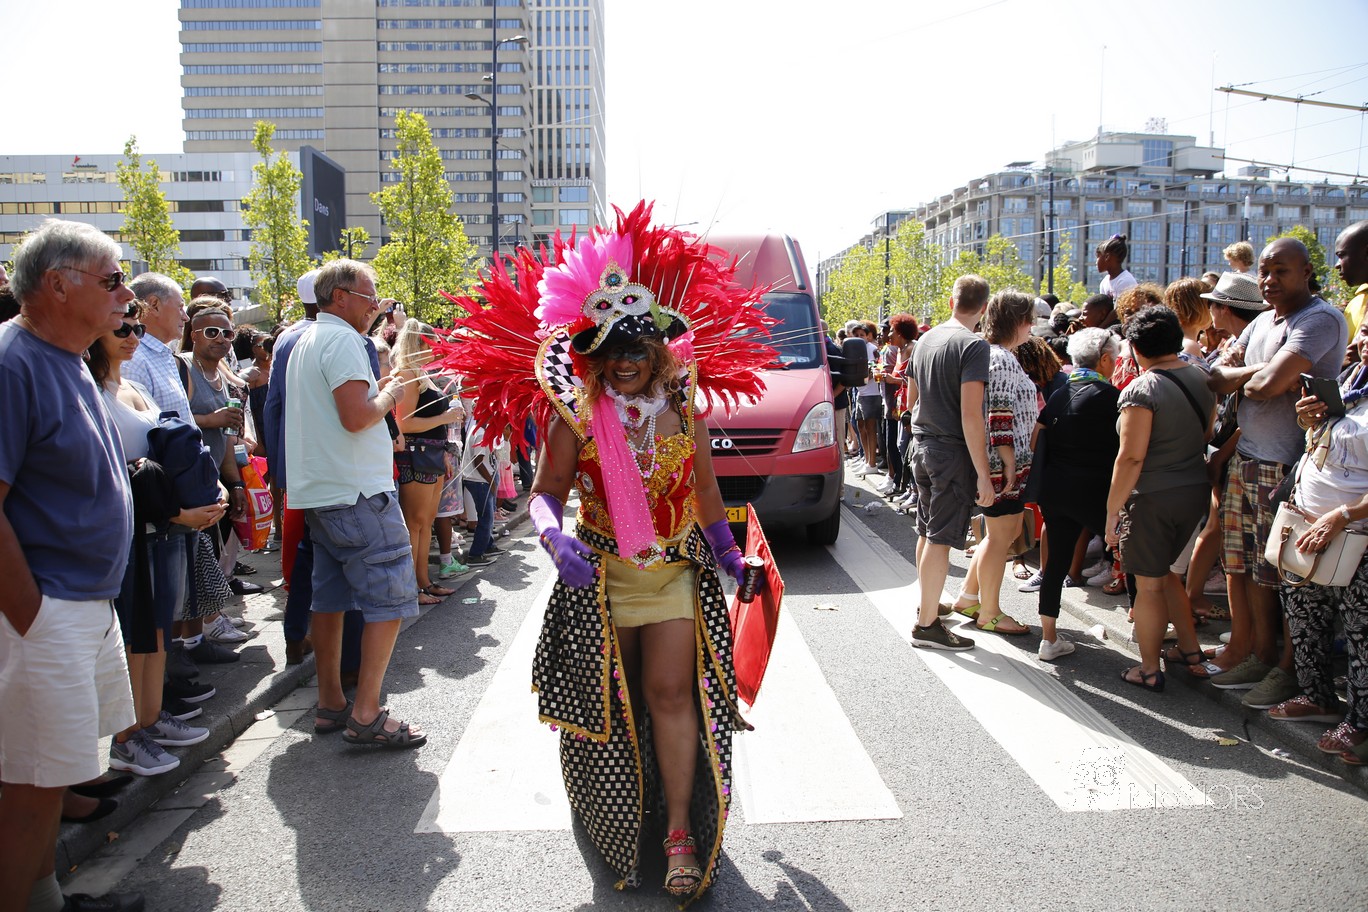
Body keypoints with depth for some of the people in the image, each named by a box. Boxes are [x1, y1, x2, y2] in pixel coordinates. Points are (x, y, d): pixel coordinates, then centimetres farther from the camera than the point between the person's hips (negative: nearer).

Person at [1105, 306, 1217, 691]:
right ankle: (1190, 648, 31)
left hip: (1154, 498, -8)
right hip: (1196, 490, 8)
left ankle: (1149, 670, 15)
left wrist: (1112, 511, -15)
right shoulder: (1202, 379, 4)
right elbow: (1206, 436, 15)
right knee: (1164, 571, 25)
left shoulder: (1141, 390, -18)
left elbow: (1131, 458, -21)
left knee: (1149, 585, 5)